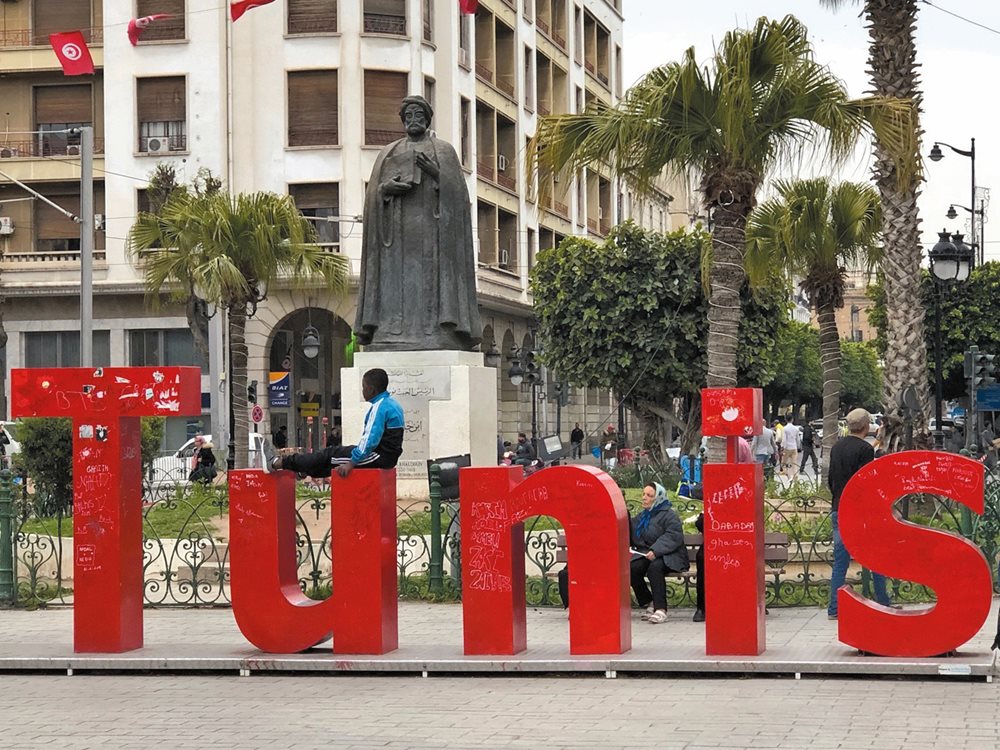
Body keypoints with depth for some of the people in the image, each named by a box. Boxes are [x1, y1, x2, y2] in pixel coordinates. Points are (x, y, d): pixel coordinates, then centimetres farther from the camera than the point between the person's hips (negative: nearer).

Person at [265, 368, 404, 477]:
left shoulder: (380, 407, -17)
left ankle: (277, 463, -1)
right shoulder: (392, 404, 16)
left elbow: (370, 439, -23)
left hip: (380, 457, -9)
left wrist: (351, 463, -21)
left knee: (330, 454, -5)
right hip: (387, 457, 9)